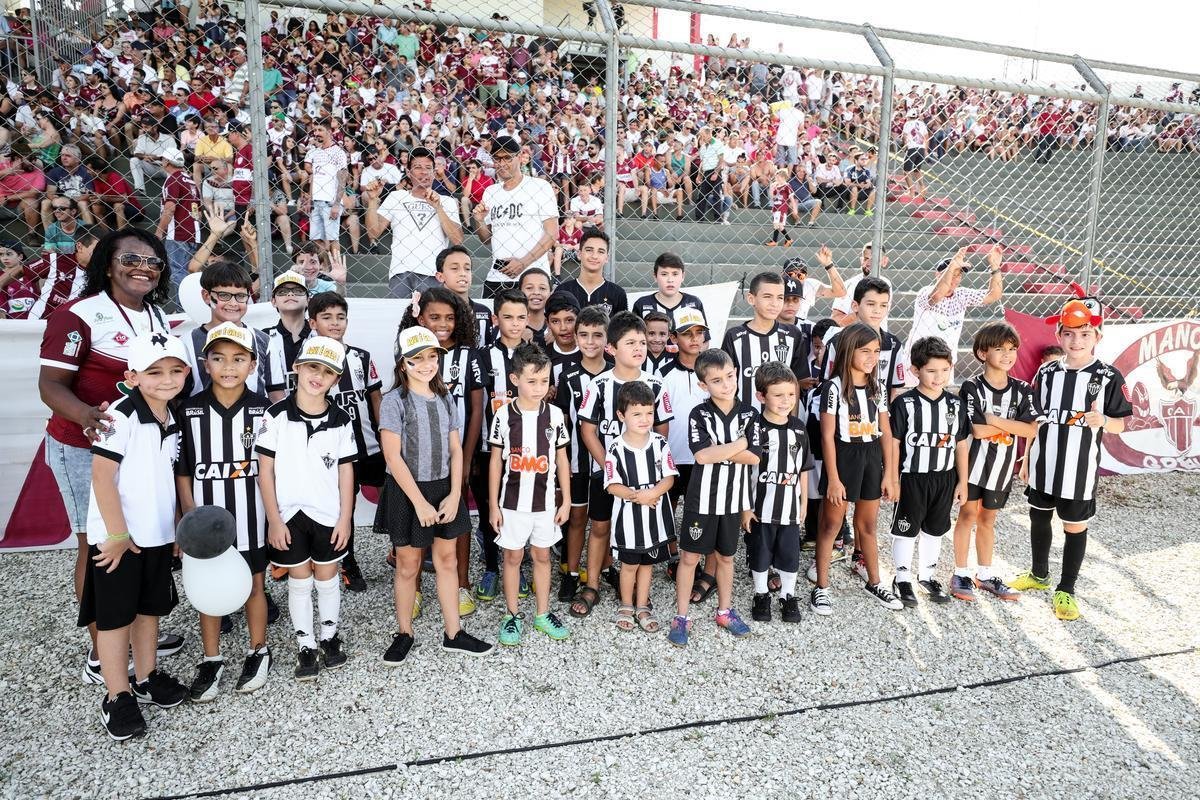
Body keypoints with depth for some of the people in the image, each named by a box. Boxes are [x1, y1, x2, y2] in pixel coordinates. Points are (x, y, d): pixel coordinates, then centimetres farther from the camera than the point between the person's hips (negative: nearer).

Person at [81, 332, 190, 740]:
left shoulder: (172, 419, 5)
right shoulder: (122, 417, -17)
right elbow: (102, 476, -19)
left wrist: (178, 526, 13)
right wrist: (117, 533, -19)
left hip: (158, 534, 7)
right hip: (116, 536, -7)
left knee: (150, 609, 18)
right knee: (116, 616, 6)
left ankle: (147, 678, 34)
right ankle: (117, 697, 19)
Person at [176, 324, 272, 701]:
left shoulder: (263, 408, -6)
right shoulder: (190, 409, -4)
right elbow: (182, 470, 1)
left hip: (250, 517, -1)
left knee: (253, 585, 13)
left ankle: (258, 651, 31)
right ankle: (211, 660, 29)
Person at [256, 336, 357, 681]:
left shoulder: (340, 420, -2)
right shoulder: (277, 415, -9)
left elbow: (346, 471, 2)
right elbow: (265, 469, -6)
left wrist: (345, 517, -1)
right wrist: (274, 519, -8)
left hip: (329, 514, 2)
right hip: (289, 514, -1)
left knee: (327, 577, 14)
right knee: (299, 581, 9)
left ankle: (330, 636, 32)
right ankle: (305, 646, 24)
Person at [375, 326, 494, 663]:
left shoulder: (445, 399, 6)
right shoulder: (395, 401, -9)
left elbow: (456, 450, 5)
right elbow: (393, 456, -14)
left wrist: (454, 495, -6)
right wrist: (420, 502, -17)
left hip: (444, 489, 5)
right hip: (407, 492, -4)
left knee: (447, 560, 11)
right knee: (408, 565, 7)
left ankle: (453, 634, 22)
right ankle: (404, 634, 25)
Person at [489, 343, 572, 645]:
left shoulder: (554, 414, -4)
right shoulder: (504, 414, -9)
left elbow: (561, 460, 3)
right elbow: (495, 462, -3)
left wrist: (566, 501, 3)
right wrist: (493, 505, -3)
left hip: (545, 501, 2)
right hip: (512, 502, -1)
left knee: (542, 555, 14)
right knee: (513, 556, 10)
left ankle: (543, 614, 29)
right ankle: (513, 615, 26)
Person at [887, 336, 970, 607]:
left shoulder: (956, 404, 1)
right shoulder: (904, 404, -13)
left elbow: (961, 445, 6)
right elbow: (894, 443, -9)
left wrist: (962, 482, 7)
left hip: (945, 478, 5)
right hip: (912, 478, -4)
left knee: (935, 529, 17)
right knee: (906, 529, 7)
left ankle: (927, 575, 34)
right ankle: (902, 578, 21)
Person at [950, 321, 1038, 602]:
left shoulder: (1021, 390, 1)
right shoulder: (972, 387, -12)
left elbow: (1031, 430, -10)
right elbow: (977, 430, -21)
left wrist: (994, 420, -17)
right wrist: (1010, 425, -8)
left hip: (1002, 464, 4)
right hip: (973, 461, -4)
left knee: (987, 519, 15)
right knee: (968, 514, 2)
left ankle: (984, 575, 26)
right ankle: (961, 575, 13)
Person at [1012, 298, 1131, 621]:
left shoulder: (1109, 378, -8)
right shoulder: (1046, 372, 1)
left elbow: (1120, 424, -3)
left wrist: (1103, 420, -26)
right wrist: (1027, 459, 9)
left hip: (1079, 470, -3)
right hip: (1043, 466, 4)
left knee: (1075, 527, 7)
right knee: (1039, 518, 17)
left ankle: (1065, 590, 22)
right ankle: (1039, 574, 38)